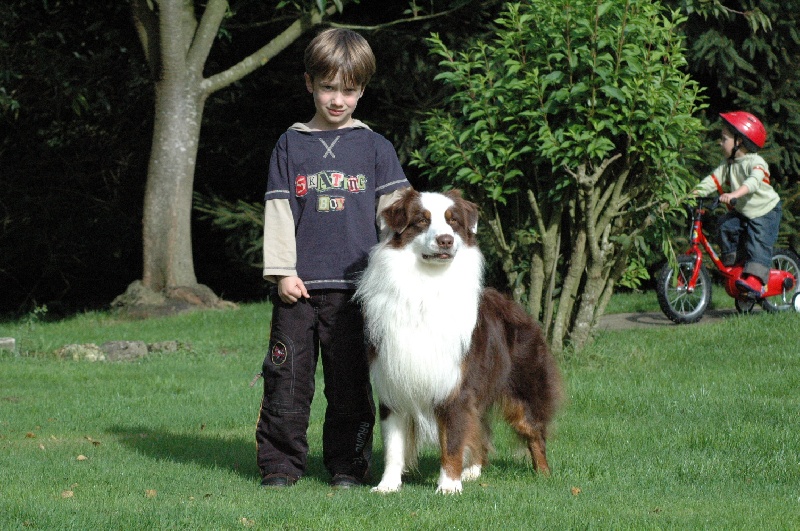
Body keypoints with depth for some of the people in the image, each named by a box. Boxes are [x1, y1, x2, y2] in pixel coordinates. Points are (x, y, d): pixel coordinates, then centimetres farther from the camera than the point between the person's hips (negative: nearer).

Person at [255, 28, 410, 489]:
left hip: (353, 285, 0)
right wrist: (282, 272, -2)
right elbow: (279, 210, 7)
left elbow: (396, 209, 6)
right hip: (300, 285, 0)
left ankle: (348, 464, 11)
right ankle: (281, 463, 7)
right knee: (288, 377, -1)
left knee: (350, 381, 3)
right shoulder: (292, 146, 10)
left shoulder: (375, 147, 9)